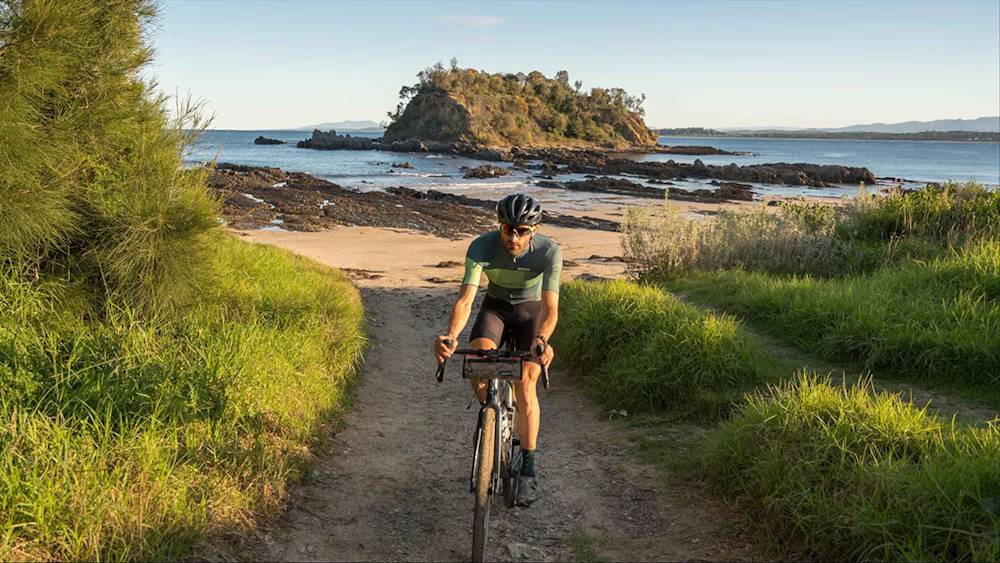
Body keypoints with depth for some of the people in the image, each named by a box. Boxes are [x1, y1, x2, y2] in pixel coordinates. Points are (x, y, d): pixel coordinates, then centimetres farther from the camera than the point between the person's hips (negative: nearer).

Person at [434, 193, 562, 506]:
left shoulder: (549, 251, -31)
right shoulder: (481, 247, -29)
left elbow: (550, 308, -36)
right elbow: (465, 300, -36)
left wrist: (542, 340, -57)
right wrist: (451, 335, -55)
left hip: (531, 308, -1)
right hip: (495, 305, 1)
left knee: (525, 386, -13)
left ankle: (528, 471, -3)